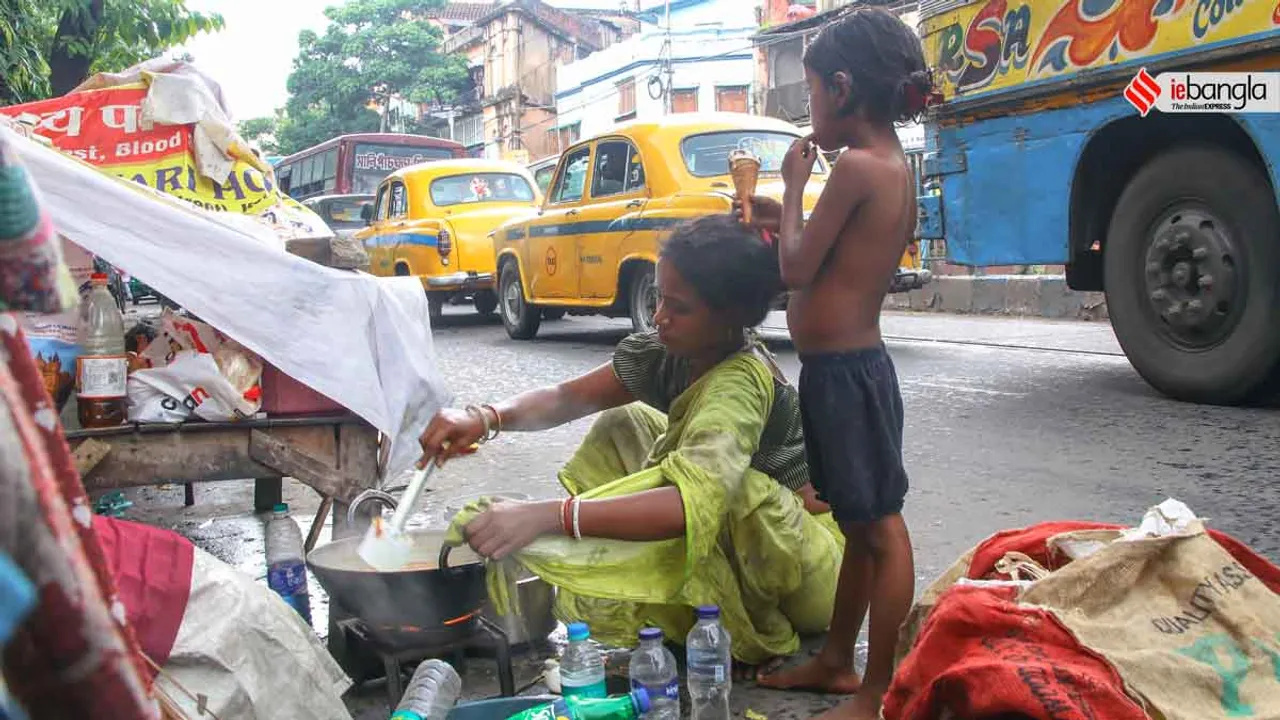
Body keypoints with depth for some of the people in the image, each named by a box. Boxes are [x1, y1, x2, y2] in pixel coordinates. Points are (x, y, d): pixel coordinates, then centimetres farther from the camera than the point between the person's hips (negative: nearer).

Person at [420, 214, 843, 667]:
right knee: (624, 426, 5)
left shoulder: (742, 380, -32)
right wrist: (487, 418, -25)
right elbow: (570, 397, -5)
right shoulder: (665, 353, -9)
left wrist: (546, 516, -54)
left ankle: (750, 636, -8)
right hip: (740, 549, 8)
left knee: (731, 492, -38)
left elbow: (695, 504, -47)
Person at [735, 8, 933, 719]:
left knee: (879, 526, -3)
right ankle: (837, 661, 32)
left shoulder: (858, 164, -17)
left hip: (843, 370, -10)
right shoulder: (896, 166, 11)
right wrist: (785, 214, 15)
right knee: (858, 522, 17)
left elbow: (797, 268, -14)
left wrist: (795, 186, -3)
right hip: (855, 364, 10)